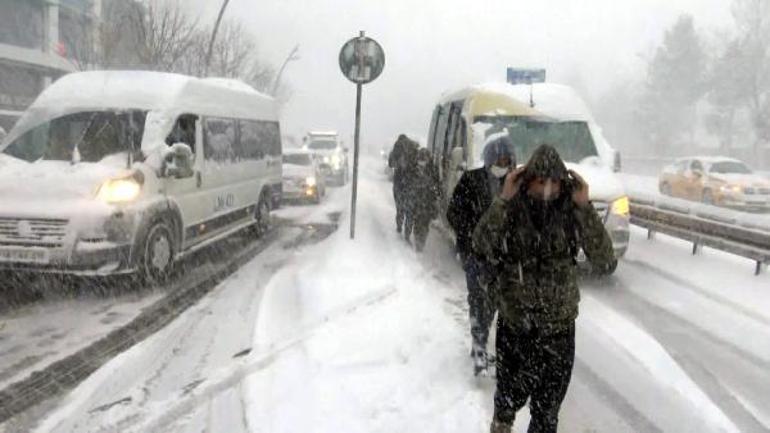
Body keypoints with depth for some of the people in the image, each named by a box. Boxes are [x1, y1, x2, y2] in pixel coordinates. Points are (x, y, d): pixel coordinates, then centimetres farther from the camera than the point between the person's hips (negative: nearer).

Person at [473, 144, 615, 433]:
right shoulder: (512, 209, -9)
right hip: (514, 324, 0)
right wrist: (503, 199, -28)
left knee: (547, 409, 9)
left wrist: (585, 206, -25)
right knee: (511, 393, 19)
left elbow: (604, 260, -18)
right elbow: (482, 247, -23)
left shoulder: (572, 212, -9)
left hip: (559, 328, 0)